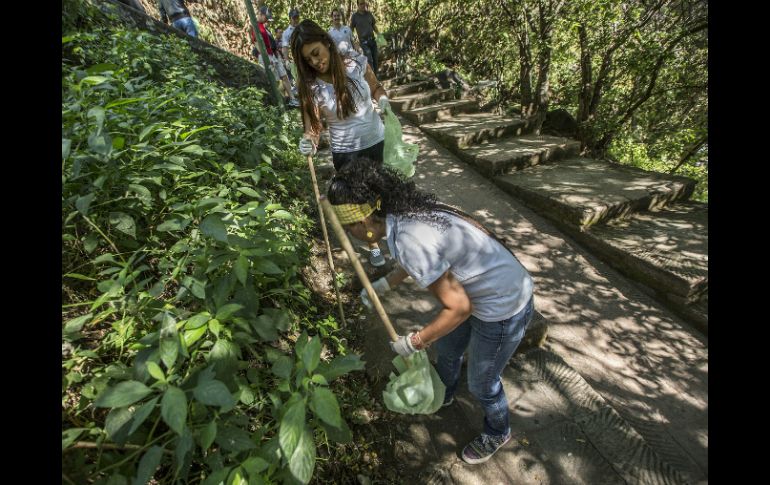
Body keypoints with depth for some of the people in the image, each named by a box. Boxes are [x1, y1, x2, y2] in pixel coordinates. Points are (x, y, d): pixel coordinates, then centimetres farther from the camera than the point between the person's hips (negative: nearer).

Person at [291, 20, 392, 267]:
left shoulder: (357, 64, -10)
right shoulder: (311, 88, -15)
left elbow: (375, 87, 7)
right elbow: (312, 126, -19)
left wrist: (382, 98, -15)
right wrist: (308, 142, -41)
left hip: (376, 140, 2)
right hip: (345, 152, -1)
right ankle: (373, 245, 31)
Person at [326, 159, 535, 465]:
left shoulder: (408, 242, -33)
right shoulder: (407, 210, -6)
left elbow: (459, 307, -25)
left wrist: (413, 343, -12)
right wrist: (384, 284, 15)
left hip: (502, 310, -8)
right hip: (478, 291, 8)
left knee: (481, 383, 18)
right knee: (446, 350, 29)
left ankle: (497, 433, 53)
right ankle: (444, 395, 62)